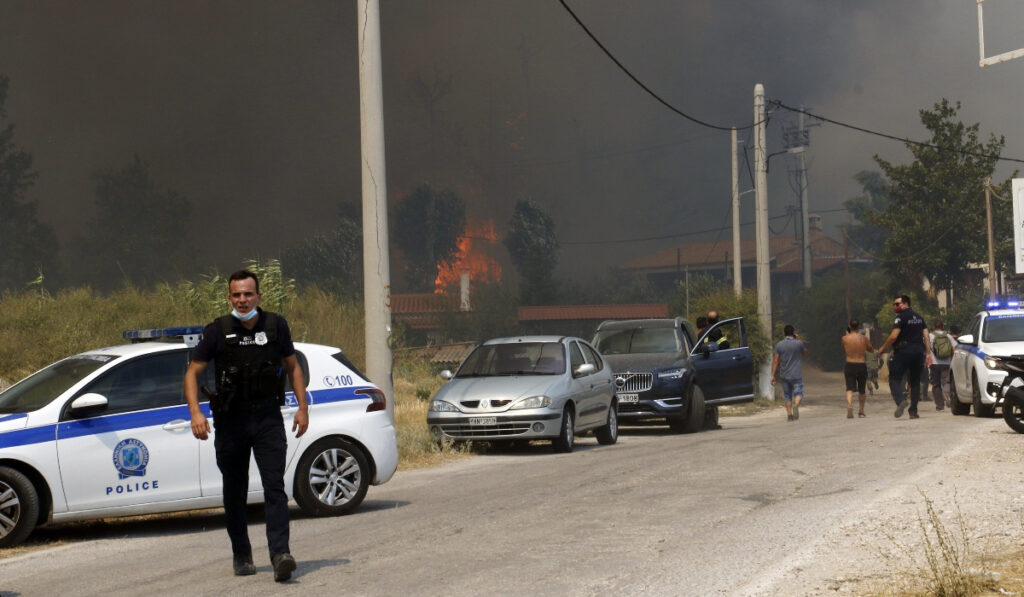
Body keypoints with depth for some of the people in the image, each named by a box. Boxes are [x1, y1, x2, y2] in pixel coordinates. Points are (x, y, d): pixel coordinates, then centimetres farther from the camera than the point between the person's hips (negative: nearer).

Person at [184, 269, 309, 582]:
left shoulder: (276, 325, 3)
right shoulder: (217, 331, -1)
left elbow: (293, 367, 14)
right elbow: (192, 372, 2)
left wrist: (303, 407, 6)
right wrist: (195, 412, -12)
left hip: (268, 418, 0)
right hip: (231, 420, 0)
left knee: (275, 486, -12)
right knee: (234, 492, 9)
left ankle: (280, 553, -19)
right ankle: (241, 555, 23)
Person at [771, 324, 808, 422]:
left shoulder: (779, 345, 0)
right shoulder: (799, 343, -6)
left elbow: (775, 361, -1)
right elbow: (805, 353, 15)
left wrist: (772, 375, 2)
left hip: (784, 375, 3)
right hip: (796, 375, -3)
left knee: (787, 396, 12)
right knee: (798, 393, -1)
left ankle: (789, 414, 10)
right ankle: (796, 405, -30)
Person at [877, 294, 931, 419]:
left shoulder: (901, 317, -7)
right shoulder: (919, 318, 15)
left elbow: (893, 336, -15)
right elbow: (926, 336, 10)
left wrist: (883, 348, -3)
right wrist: (928, 353, 8)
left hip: (903, 351, -7)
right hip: (918, 351, 7)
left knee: (895, 378, -4)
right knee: (915, 381, 11)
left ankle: (900, 400, -29)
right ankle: (913, 411, 10)